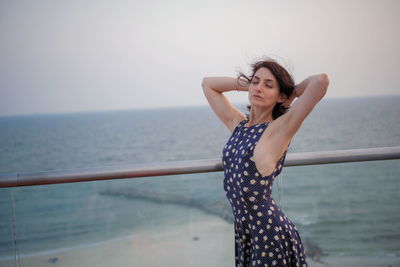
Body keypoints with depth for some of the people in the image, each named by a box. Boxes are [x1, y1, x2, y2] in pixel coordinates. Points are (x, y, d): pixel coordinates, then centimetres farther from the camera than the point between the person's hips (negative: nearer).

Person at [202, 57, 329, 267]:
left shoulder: (279, 129, -10)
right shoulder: (238, 124, 8)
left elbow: (321, 80, -22)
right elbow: (207, 83, 20)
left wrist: (293, 93, -3)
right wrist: (247, 83, 13)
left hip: (270, 232, -6)